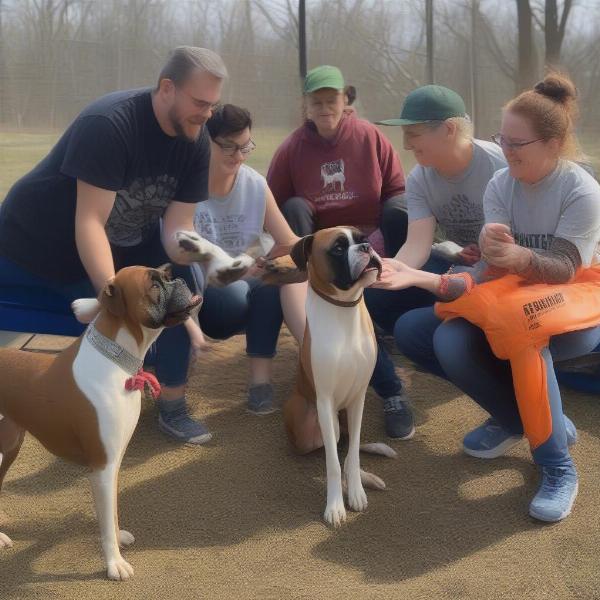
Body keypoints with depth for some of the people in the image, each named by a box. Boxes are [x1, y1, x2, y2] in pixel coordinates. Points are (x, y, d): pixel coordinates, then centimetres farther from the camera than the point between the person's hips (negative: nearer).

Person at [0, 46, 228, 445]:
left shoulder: (197, 142, -11)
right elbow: (89, 223, -32)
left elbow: (177, 229, -13)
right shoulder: (109, 124, -30)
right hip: (38, 245, -4)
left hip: (125, 245, 4)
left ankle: (172, 405, -5)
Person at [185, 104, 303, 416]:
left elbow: (289, 244, 1)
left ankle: (261, 380, -27)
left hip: (251, 294, 4)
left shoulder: (256, 185, -4)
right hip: (201, 298, -4)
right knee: (234, 294, -37)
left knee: (272, 281, -31)